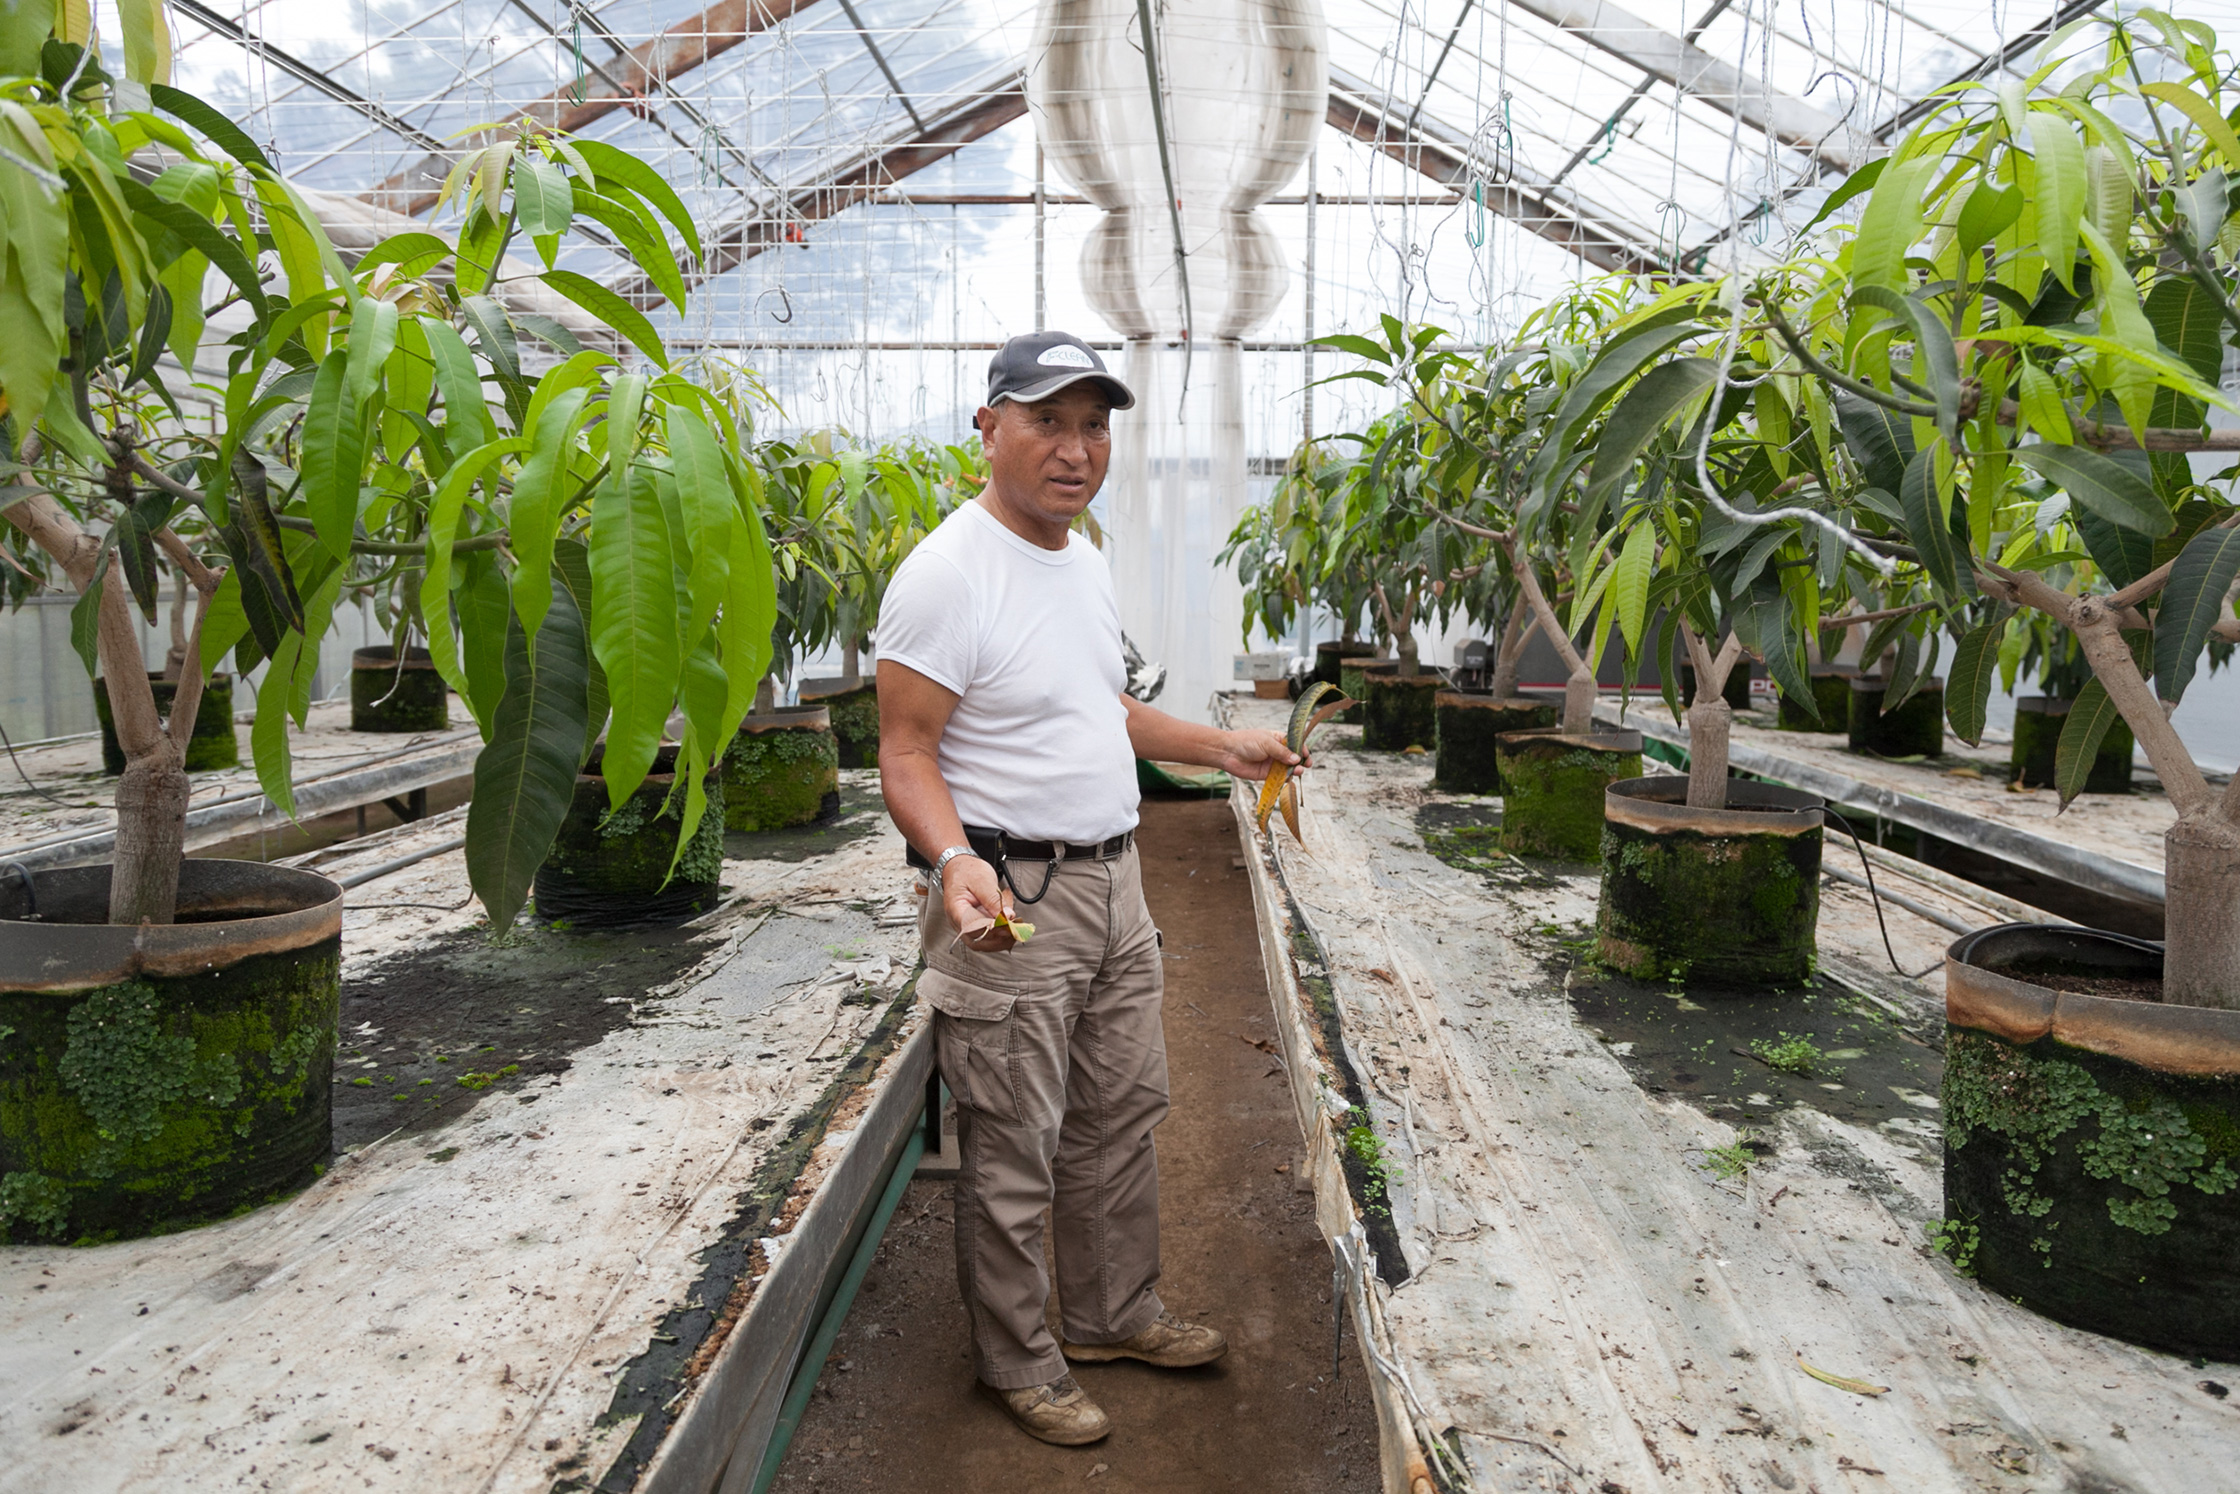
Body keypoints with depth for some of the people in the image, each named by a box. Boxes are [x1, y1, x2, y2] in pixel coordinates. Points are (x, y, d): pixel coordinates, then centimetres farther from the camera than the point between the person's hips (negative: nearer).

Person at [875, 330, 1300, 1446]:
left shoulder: (1084, 558, 12)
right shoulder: (947, 573, -16)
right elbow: (905, 753, -18)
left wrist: (1221, 748, 20)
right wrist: (955, 861, -35)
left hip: (1112, 881, 9)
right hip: (1008, 897, -9)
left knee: (1121, 1117, 19)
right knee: (1013, 1155, 4)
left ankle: (1115, 1315, 38)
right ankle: (1021, 1365, 25)